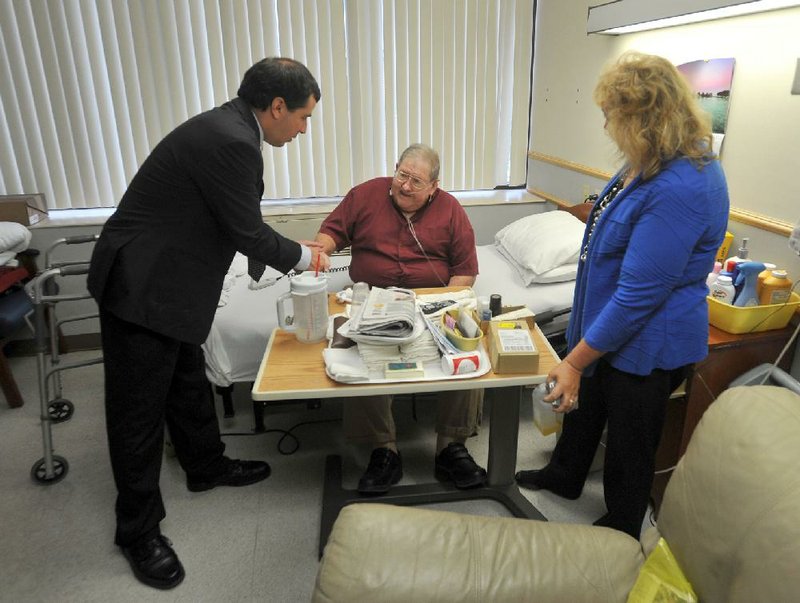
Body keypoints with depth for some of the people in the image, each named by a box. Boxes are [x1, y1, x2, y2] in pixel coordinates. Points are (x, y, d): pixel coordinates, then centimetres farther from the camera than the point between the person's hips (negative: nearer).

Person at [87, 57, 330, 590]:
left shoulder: (226, 128, 7)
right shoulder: (231, 142, -25)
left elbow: (238, 222, 16)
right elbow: (247, 233, -19)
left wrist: (294, 250, 13)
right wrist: (302, 256, -2)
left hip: (160, 280, 10)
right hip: (143, 288, -10)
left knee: (188, 383, 24)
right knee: (140, 410, 4)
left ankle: (207, 466, 45)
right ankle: (139, 531, 23)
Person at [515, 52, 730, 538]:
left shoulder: (679, 189, -32)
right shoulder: (653, 163, -1)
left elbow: (638, 295, -30)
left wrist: (575, 361, -22)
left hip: (646, 347, -9)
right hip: (609, 326, 9)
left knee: (629, 444, 14)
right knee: (584, 403, 27)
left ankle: (621, 534, 41)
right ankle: (565, 476, 55)